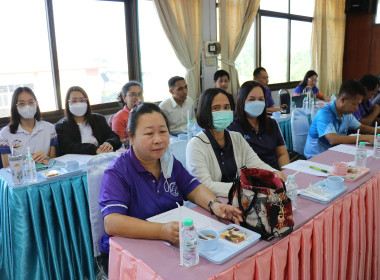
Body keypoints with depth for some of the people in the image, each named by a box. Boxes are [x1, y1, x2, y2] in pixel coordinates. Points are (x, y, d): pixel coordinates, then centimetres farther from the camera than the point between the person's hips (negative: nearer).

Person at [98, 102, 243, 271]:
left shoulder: (169, 161, 7)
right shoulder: (117, 172, -14)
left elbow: (194, 189, 9)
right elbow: (111, 223, -26)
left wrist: (214, 204, -13)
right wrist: (162, 231, -38)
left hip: (174, 244, 6)